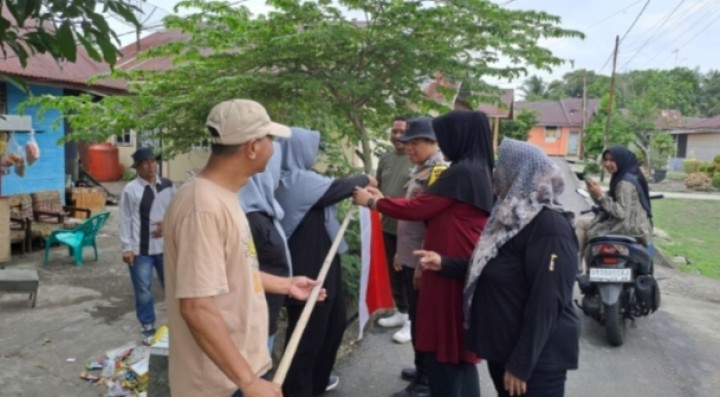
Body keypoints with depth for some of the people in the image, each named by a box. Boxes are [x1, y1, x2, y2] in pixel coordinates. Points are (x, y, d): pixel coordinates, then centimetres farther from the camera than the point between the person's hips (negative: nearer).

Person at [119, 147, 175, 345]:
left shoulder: (167, 186, 4)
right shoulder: (130, 189, -7)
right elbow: (126, 220, -6)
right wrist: (127, 247, -9)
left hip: (165, 246, 3)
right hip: (140, 250, -3)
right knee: (143, 291, 6)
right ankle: (148, 329, 21)